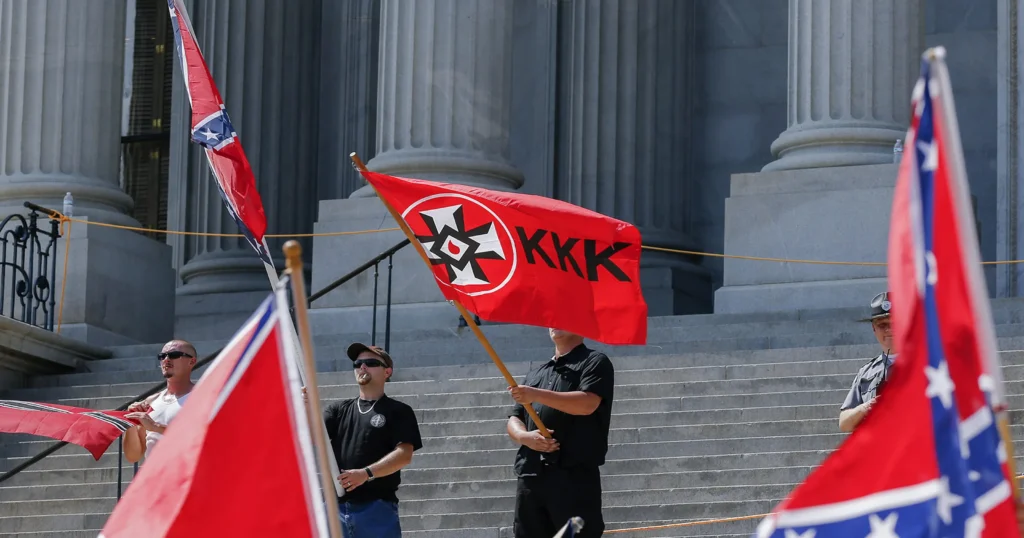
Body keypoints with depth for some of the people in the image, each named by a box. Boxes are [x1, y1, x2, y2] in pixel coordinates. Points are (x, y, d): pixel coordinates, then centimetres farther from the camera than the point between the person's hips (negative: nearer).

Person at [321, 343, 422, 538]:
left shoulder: (398, 411, 6)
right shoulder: (338, 410, 19)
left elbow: (404, 454, -6)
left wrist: (366, 473, -20)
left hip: (377, 509, -4)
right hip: (336, 507, 4)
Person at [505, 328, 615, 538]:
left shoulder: (595, 362, 6)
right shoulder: (536, 373, 26)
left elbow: (587, 404, -12)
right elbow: (514, 419, 20)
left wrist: (537, 395, -18)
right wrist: (525, 437, -4)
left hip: (574, 476, -6)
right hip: (530, 476, 6)